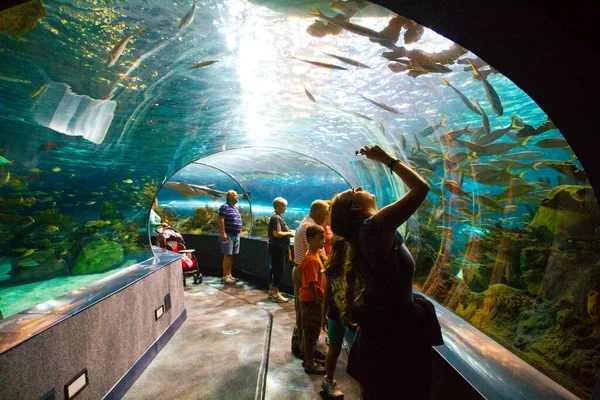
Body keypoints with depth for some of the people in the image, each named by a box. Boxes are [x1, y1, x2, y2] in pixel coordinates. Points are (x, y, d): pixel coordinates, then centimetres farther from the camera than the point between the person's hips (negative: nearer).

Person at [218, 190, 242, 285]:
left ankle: (229, 275, 20)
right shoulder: (225, 207, -9)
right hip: (228, 235, -8)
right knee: (227, 256, -5)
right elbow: (220, 220, -16)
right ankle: (225, 277, 2)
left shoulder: (235, 208, 18)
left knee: (231, 256, 12)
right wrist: (223, 233, -21)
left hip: (236, 235, 8)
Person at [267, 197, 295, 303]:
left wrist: (288, 232, 10)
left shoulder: (276, 217, 15)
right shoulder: (276, 218, -17)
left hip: (276, 247, 11)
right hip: (278, 248, -11)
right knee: (278, 271, -5)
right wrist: (288, 233, -14)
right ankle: (275, 294, 2)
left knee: (274, 269, 15)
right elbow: (276, 233, -26)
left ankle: (271, 291, 25)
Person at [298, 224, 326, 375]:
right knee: (311, 332, 3)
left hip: (309, 299, 10)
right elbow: (312, 284, -27)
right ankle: (310, 364, 17)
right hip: (311, 300, -10)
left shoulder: (313, 255, 6)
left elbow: (300, 268, 18)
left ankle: (308, 358, 34)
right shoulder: (312, 260, -25)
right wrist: (317, 300, -17)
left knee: (309, 331, 20)